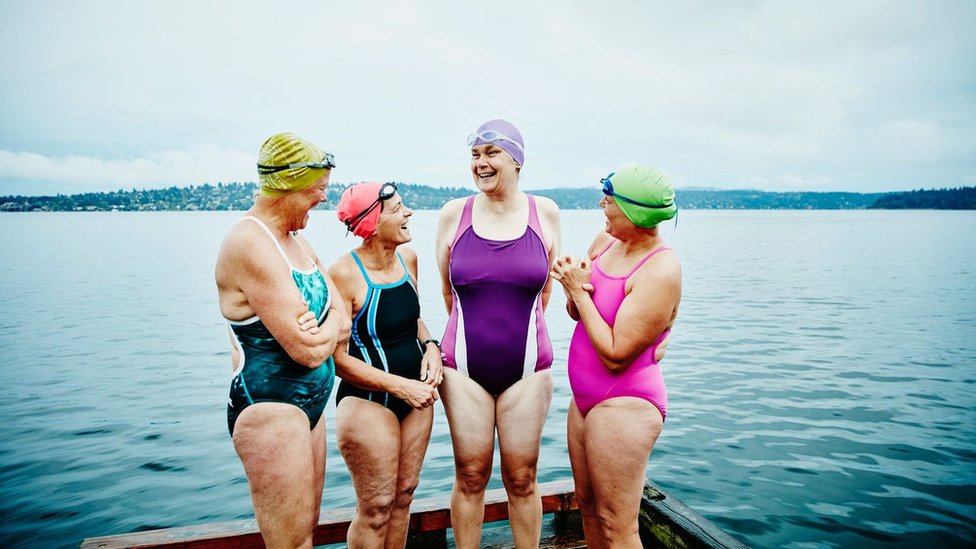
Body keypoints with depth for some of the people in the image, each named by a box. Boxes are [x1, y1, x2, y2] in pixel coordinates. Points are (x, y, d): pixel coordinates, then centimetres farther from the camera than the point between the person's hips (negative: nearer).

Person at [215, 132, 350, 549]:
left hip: (308, 404, 9)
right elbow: (309, 351, -23)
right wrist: (330, 330, -2)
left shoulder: (297, 241, 10)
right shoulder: (250, 244, -20)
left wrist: (323, 329, -14)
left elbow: (343, 321, 7)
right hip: (269, 408, -9)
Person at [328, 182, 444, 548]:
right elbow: (337, 358, -18)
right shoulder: (344, 274, -20)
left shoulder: (407, 257, 1)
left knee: (403, 495, 17)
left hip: (416, 392, 7)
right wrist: (399, 386, -20)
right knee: (376, 508, 4)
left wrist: (430, 346, -2)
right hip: (368, 401, -7)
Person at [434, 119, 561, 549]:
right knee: (470, 477, 8)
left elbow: (545, 290, 9)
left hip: (527, 368, 0)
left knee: (522, 480, 9)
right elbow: (448, 292, 9)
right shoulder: (453, 214, -1)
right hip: (465, 368, 0)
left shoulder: (545, 213, -1)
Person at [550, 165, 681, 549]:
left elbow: (615, 355, -24)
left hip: (625, 405, -8)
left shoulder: (660, 271, -22)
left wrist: (580, 292, -16)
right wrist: (573, 290, -10)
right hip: (586, 398, 9)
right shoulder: (605, 241, 2)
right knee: (588, 505, 21)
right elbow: (577, 313, 12)